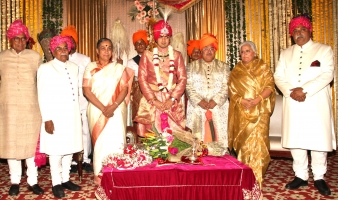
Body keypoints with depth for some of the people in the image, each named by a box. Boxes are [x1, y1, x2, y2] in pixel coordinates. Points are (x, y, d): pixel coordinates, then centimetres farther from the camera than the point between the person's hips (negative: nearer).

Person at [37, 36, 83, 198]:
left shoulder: (74, 67, 10)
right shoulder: (45, 68, -5)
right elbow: (43, 96, -9)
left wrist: (78, 113, 10)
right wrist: (47, 119, -14)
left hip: (72, 116, 5)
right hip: (55, 116, -5)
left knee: (69, 148, 11)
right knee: (56, 150, 0)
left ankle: (66, 179, 24)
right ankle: (56, 183, 14)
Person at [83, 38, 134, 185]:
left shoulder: (119, 68, 8)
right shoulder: (90, 68, 6)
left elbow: (124, 89, 0)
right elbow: (86, 90, -3)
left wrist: (113, 106, -16)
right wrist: (102, 108, -13)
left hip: (116, 110, 0)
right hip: (97, 111, 0)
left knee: (115, 141, -5)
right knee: (100, 142, 2)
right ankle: (100, 175, 13)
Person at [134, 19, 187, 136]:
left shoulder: (177, 55, 7)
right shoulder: (147, 55, 4)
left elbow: (183, 78, 1)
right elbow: (142, 79, -2)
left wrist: (172, 99, -10)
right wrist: (153, 100, -11)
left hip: (172, 102, 1)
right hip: (152, 101, -1)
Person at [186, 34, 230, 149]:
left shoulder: (223, 67, 12)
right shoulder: (192, 66, 11)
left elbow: (226, 86, 2)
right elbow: (188, 86, 1)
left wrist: (215, 101, -11)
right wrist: (199, 101, -11)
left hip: (218, 107, 1)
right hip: (197, 108, 0)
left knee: (219, 136, -2)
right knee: (198, 139, -3)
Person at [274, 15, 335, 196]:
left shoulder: (324, 50, 4)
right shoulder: (286, 53, 15)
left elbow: (327, 75, -8)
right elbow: (279, 77, 6)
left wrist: (304, 90, -18)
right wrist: (290, 92, -13)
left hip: (317, 105, -3)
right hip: (293, 105, 3)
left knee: (318, 140, 0)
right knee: (295, 140, 6)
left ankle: (319, 178, 14)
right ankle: (301, 175, 18)